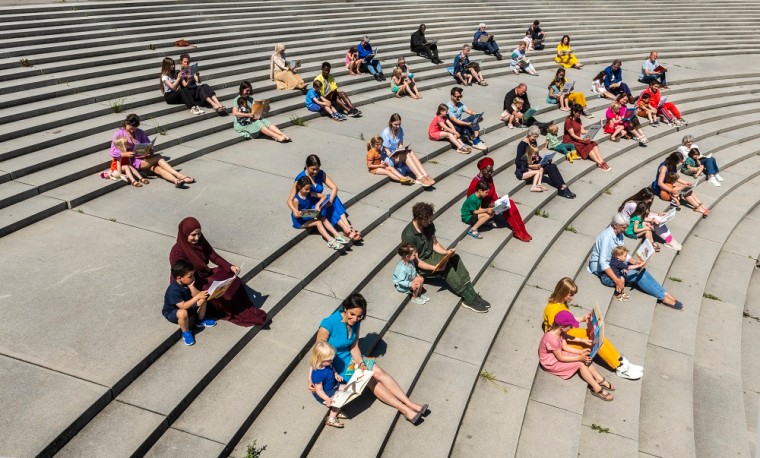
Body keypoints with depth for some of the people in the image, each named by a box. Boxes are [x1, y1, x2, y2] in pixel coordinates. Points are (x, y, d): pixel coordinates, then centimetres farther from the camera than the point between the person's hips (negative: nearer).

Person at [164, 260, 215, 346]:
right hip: (171, 312, -8)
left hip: (186, 305, 8)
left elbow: (195, 295, -8)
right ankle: (186, 332, -11)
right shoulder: (174, 290, -35)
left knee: (203, 299, -7)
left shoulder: (187, 283, -10)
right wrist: (197, 296, -43)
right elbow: (183, 306, -40)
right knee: (183, 313, -41)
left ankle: (200, 320, 15)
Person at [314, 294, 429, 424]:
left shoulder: (355, 322, -8)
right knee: (370, 380, -18)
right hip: (335, 364, -6)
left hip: (350, 356, 6)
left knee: (379, 373, -10)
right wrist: (311, 379, -28)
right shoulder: (328, 324, -29)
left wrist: (361, 363, -19)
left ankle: (411, 404, -11)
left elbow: (354, 347, -1)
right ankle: (404, 410, -19)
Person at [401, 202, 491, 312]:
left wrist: (446, 252, -15)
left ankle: (471, 294, -20)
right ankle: (469, 299, -21)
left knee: (455, 258, -18)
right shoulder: (408, 235, -27)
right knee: (446, 266, -27)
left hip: (431, 255, 7)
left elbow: (435, 244, 5)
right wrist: (435, 268, -33)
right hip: (419, 266, -7)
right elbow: (416, 261, -24)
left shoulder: (429, 225, -6)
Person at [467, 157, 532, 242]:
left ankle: (522, 229, -13)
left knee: (510, 203, -15)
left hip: (491, 203, 7)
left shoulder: (489, 178, 1)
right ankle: (517, 232, -14)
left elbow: (493, 194, 9)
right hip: (481, 208, -7)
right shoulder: (476, 182, -23)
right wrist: (487, 206, -23)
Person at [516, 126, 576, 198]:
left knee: (552, 166, -15)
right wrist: (530, 166, -30)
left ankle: (563, 187, -25)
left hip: (534, 166, 7)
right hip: (523, 170, -7)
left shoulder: (534, 142, 8)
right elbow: (518, 163, -19)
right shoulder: (522, 144, -14)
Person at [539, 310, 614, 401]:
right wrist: (579, 358, -22)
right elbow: (560, 358, -25)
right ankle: (597, 389, -7)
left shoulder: (559, 331, -10)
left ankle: (599, 380, 4)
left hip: (558, 353, 9)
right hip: (551, 362, -8)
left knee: (586, 358, -3)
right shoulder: (552, 339, -35)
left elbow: (565, 346, 1)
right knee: (581, 363, -16)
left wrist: (581, 352, -11)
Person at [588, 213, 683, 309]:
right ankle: (663, 297, -10)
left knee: (641, 270, -10)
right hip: (602, 271, -9)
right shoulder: (607, 236, -25)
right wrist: (617, 280, -32)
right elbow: (603, 263, -29)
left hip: (615, 264, 9)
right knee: (636, 275, -19)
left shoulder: (619, 234, 4)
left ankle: (664, 293, -8)